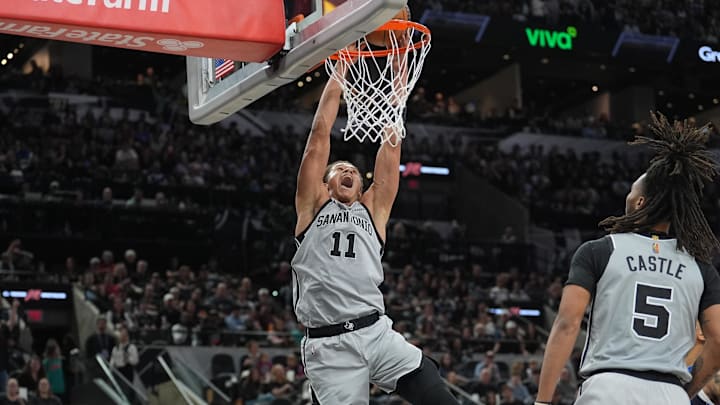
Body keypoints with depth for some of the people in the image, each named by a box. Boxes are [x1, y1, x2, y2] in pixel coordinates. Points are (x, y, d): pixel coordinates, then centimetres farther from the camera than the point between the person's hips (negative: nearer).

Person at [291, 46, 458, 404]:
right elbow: (320, 133, 10)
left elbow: (391, 144, 16)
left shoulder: (372, 210, 21)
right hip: (328, 346, -3)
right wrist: (340, 69, 12)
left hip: (377, 333, 3)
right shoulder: (313, 206, 15)